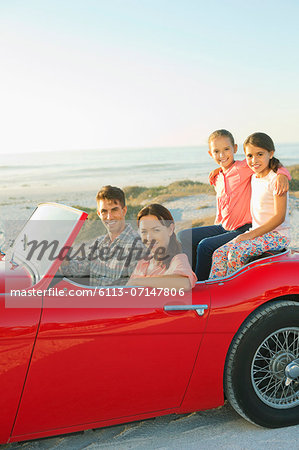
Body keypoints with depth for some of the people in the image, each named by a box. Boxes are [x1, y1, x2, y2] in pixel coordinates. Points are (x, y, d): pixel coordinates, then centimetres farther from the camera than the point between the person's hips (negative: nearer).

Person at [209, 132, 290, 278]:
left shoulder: (276, 180, -13)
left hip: (276, 235, -8)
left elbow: (279, 217, -17)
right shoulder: (254, 178, 11)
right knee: (219, 253, -11)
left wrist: (251, 234, -22)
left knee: (236, 252, -29)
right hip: (257, 232, 8)